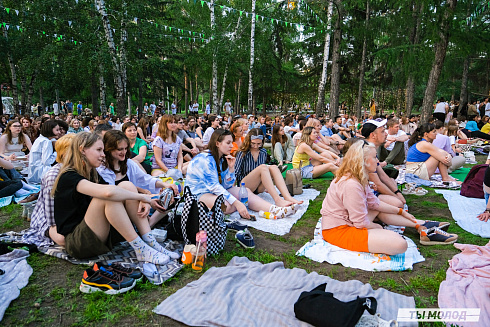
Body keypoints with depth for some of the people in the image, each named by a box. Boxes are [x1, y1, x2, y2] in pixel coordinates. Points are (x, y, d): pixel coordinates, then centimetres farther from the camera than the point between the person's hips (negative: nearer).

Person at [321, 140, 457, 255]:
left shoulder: (358, 179, 6)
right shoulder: (351, 185, -27)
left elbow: (373, 202, 16)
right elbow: (361, 223, -22)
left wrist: (401, 211, 18)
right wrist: (377, 227, -1)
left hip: (347, 221, 11)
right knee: (399, 244, -22)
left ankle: (421, 226, 22)